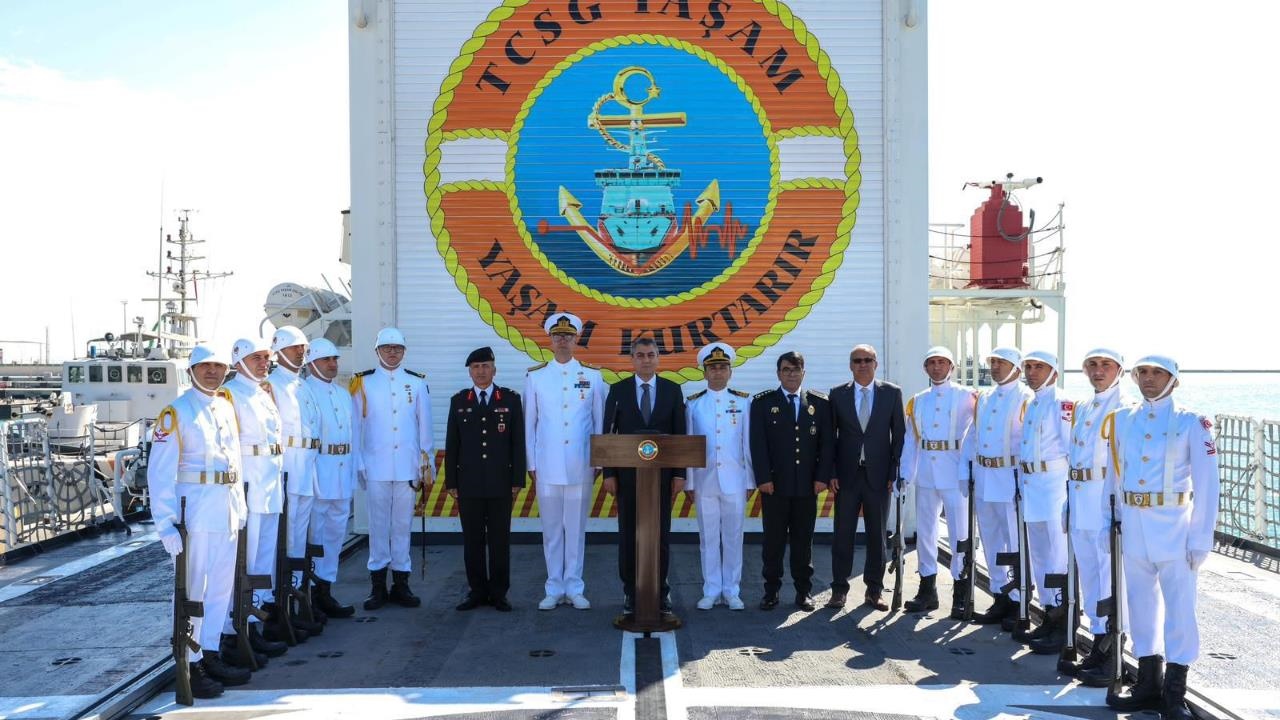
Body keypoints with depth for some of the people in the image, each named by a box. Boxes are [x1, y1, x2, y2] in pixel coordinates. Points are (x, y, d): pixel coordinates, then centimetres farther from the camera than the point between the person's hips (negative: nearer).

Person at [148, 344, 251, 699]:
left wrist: (240, 506, 14)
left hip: (227, 512, 7)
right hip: (194, 511, -7)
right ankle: (190, 665, 9)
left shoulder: (227, 408, 13)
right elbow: (160, 473, -13)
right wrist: (166, 523, -18)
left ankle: (210, 656, 24)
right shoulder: (176, 413, -9)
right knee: (192, 591, 0)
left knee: (221, 588, 13)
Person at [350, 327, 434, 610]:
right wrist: (358, 464, -1)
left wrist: (428, 463, 6)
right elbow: (355, 426, 4)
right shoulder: (362, 383, 4)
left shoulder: (417, 383, 8)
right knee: (378, 523, 3)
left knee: (403, 523, 6)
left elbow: (425, 427, 9)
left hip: (408, 467, 1)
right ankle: (378, 585, 10)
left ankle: (401, 583, 14)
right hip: (376, 466, -1)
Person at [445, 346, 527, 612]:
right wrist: (451, 481, 3)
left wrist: (517, 480, -3)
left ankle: (498, 593, 12)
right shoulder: (458, 401, 8)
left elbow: (518, 442, 2)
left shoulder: (511, 399, 4)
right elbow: (452, 444, 7)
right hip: (468, 483, 1)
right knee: (472, 540, 5)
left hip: (501, 483, -1)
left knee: (500, 540, 3)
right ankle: (477, 591, 14)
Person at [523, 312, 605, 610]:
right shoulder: (535, 376, 5)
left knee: (576, 527, 4)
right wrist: (531, 464, 4)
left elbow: (599, 422, 7)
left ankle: (574, 588, 14)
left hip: (581, 466, 0)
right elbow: (529, 423, 7)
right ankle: (554, 589, 14)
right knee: (551, 528, 5)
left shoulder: (592, 376, 5)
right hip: (547, 467, 0)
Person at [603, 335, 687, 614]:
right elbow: (608, 433, 2)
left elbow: (680, 434, 3)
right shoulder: (618, 390, 3)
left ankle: (660, 589, 14)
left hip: (662, 473, 0)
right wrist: (608, 473, -4)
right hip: (627, 473, 0)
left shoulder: (672, 390, 4)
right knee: (628, 533, 4)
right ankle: (630, 590, 13)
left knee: (661, 533, 4)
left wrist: (680, 473, -3)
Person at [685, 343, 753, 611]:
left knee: (733, 537, 4)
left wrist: (750, 481, 2)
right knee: (708, 537, 5)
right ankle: (711, 591, 14)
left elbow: (748, 443, 4)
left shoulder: (743, 401, 4)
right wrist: (688, 482, 3)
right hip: (704, 480, 1)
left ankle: (732, 591, 14)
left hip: (734, 480, 0)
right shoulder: (693, 403, 5)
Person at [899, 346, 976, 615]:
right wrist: (904, 475, 4)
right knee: (925, 530, 11)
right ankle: (927, 590, 21)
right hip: (925, 472, 5)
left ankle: (961, 594, 7)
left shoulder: (966, 397, 0)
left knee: (960, 532, -1)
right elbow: (910, 440, 9)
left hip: (955, 472, -4)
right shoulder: (917, 401, 11)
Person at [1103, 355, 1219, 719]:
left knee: (1179, 608, 0)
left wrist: (1200, 539, -9)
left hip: (1173, 528, -4)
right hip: (1132, 526, 4)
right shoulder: (1122, 420, 7)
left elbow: (1206, 487, -6)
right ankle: (1148, 683, 24)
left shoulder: (1191, 424, -5)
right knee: (1141, 604, 12)